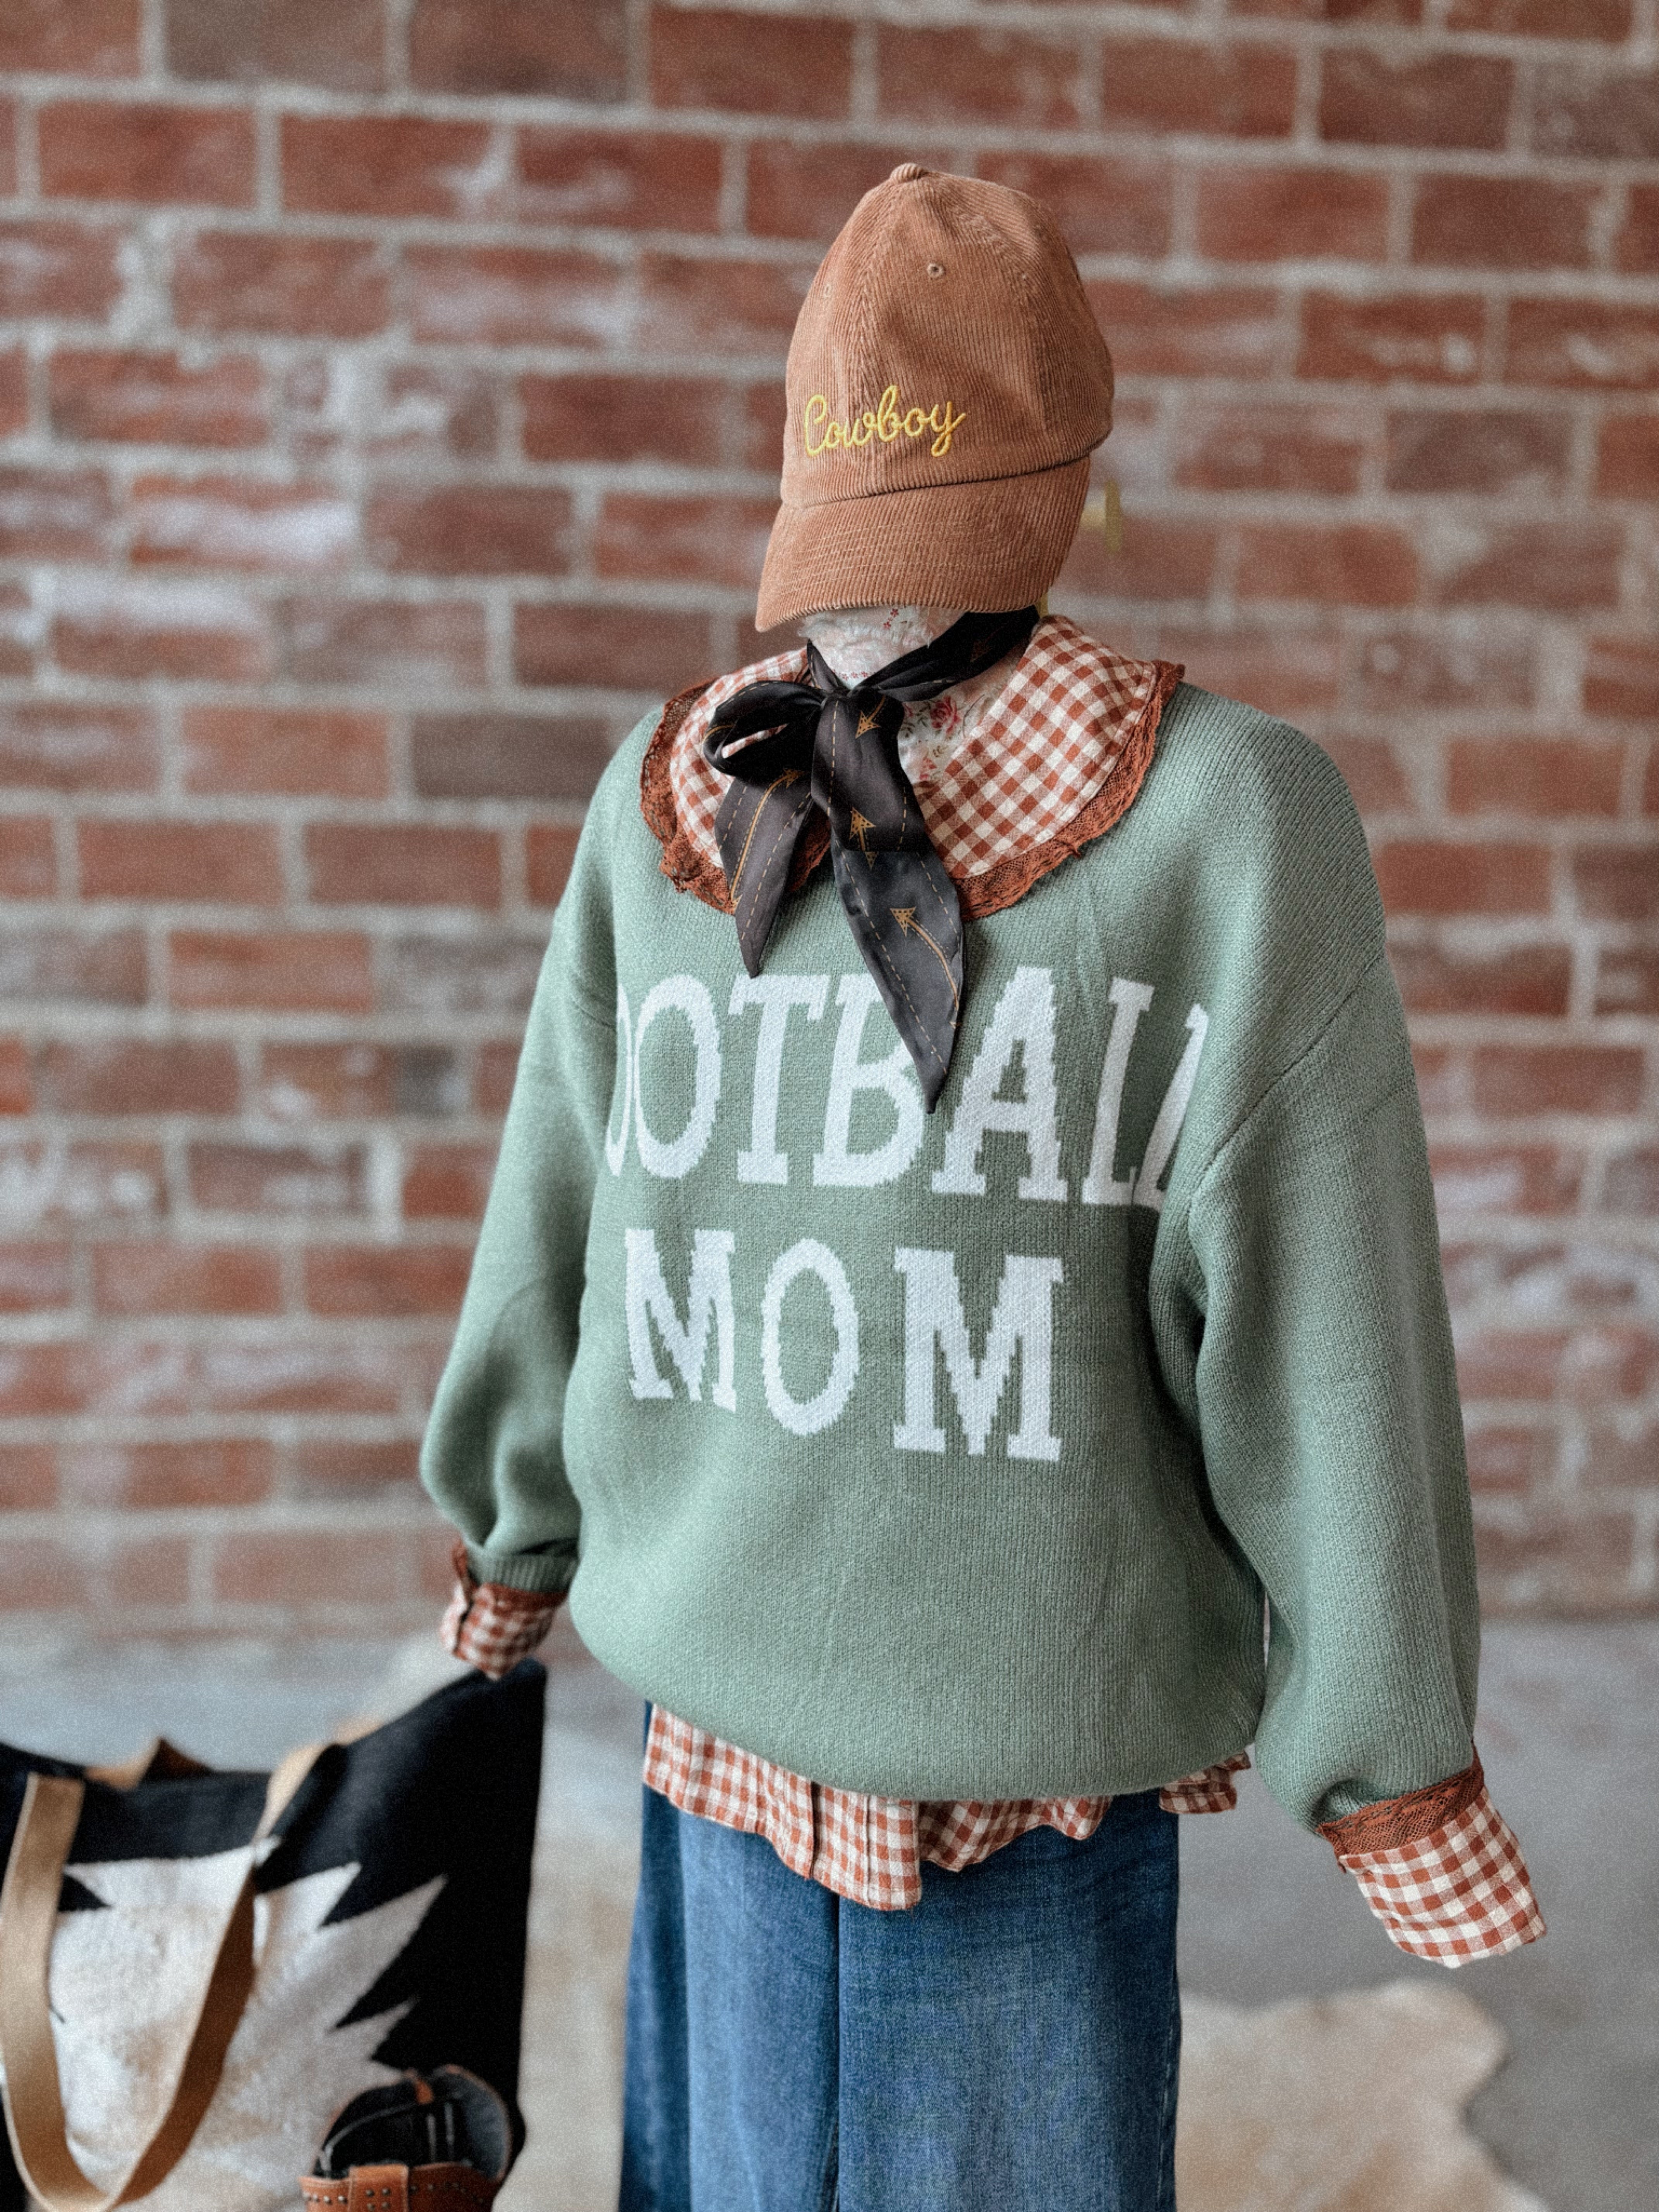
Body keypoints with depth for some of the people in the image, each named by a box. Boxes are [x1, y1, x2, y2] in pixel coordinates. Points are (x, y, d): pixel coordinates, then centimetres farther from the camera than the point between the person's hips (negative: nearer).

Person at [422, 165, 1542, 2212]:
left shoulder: (665, 803, -8)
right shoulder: (1225, 817, -17)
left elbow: (550, 1219, 1)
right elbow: (1316, 1334, -15)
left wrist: (513, 1542, 18)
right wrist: (1392, 1756, -3)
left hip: (719, 1679, 3)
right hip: (1044, 1727, -3)